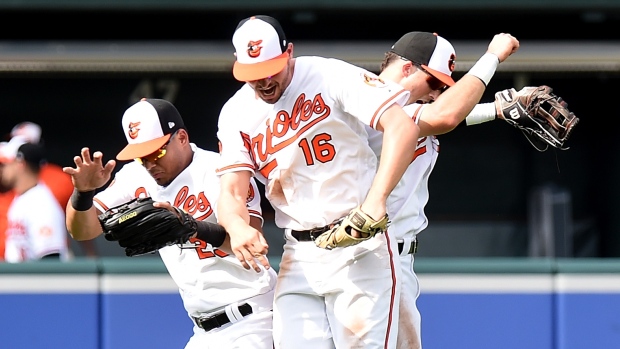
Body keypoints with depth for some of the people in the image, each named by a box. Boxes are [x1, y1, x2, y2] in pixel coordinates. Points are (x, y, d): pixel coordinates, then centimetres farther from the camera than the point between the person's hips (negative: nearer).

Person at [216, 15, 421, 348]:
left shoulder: (331, 77, -10)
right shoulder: (236, 114, 5)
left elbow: (402, 127, -20)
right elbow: (231, 191, -1)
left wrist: (375, 201, -33)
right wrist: (238, 229, -27)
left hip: (358, 248, -5)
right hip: (298, 257, 5)